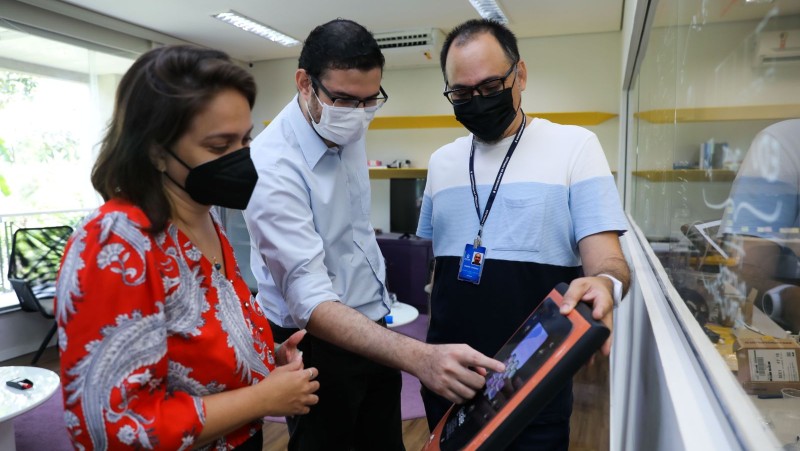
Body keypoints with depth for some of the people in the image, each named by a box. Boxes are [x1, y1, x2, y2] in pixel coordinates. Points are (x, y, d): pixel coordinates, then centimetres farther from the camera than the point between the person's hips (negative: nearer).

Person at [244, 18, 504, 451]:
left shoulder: (349, 132, -3)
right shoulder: (273, 166, -28)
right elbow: (310, 299, -35)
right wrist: (419, 358, -46)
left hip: (375, 330, 7)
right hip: (319, 343, -6)